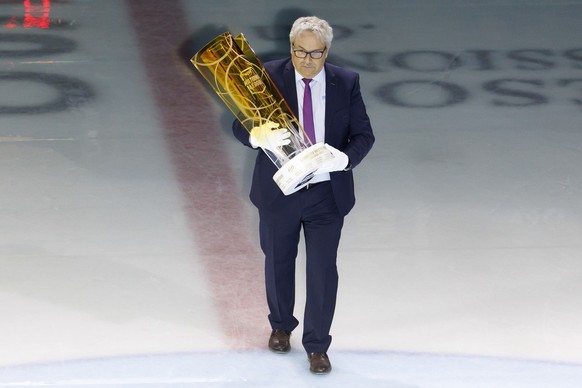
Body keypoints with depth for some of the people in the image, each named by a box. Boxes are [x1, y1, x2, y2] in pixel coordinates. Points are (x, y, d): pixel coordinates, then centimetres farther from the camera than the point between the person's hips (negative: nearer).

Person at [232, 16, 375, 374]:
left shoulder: (346, 83, -5)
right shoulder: (268, 76, -9)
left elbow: (364, 134, -4)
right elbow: (241, 124, -9)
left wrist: (345, 159, -26)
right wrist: (258, 137, -33)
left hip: (328, 194, 0)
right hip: (278, 192, 0)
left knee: (323, 270, 0)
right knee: (278, 263, 19)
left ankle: (317, 345, 14)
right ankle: (281, 325, 43)